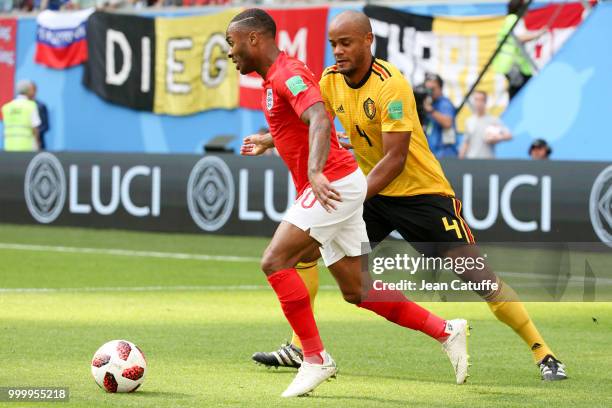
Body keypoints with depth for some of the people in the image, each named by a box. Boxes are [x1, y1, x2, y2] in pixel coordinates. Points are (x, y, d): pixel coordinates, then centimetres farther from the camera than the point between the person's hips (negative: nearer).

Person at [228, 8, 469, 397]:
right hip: (333, 189, 10)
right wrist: (266, 143, 49)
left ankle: (316, 359, -14)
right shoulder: (275, 78, 18)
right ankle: (446, 330, 16)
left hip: (334, 184, -10)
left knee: (275, 261, -18)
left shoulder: (288, 73, -13)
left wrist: (315, 172, -43)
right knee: (355, 291, 11)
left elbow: (320, 119, -30)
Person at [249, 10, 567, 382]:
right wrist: (269, 140, -2)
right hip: (370, 190, 7)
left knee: (476, 274, -13)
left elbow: (395, 159, -26)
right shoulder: (331, 80, -2)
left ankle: (543, 354, -5)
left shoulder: (391, 85, -24)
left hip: (422, 192, -7)